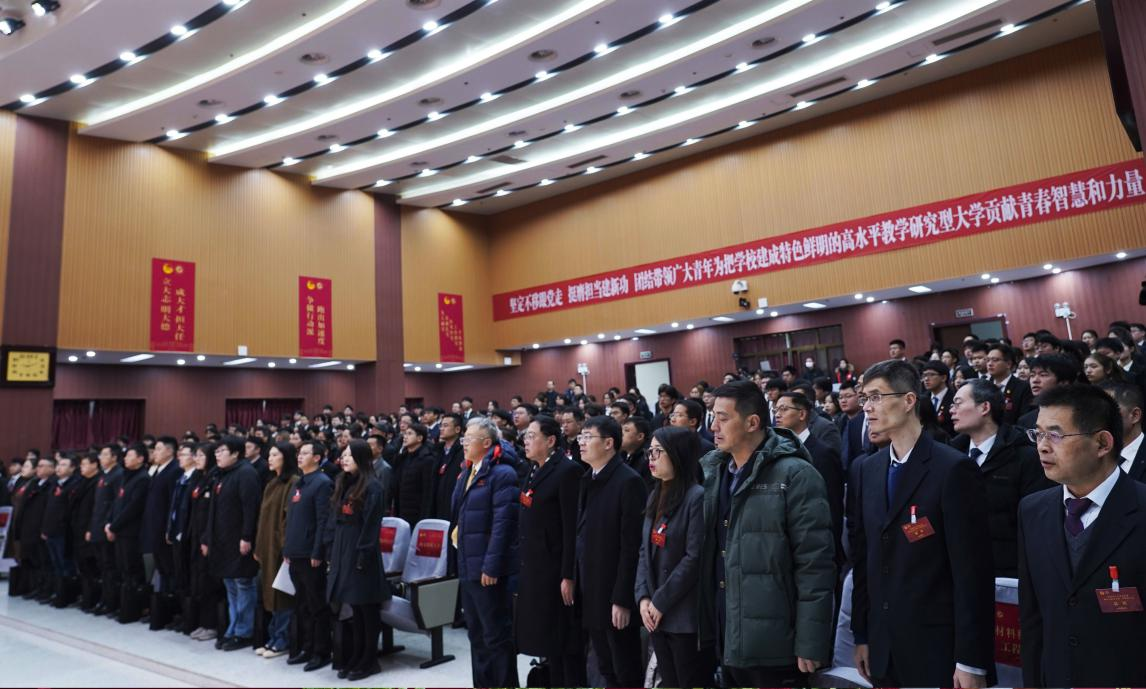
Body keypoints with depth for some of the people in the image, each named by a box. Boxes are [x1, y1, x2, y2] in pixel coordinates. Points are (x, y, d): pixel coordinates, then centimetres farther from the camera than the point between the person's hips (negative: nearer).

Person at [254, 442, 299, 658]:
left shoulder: (294, 482, -12)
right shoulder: (272, 483, 15)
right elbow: (264, 516, 16)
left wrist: (287, 547, -21)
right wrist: (259, 547, 13)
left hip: (282, 546, -9)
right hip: (268, 545, 9)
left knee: (282, 593, -1)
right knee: (271, 592, 13)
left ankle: (281, 641, 9)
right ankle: (273, 638, 22)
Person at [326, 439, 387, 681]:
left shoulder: (372, 486, -11)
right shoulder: (342, 484, 12)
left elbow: (371, 525, -14)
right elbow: (333, 520, 14)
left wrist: (363, 557, -16)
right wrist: (331, 551, 9)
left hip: (361, 554, -7)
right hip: (342, 553, 7)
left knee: (367, 608, 3)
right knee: (354, 608, 14)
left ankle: (370, 660, 13)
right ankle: (356, 656, 23)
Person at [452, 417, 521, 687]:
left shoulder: (502, 474, -14)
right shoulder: (466, 473, 14)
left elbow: (502, 523, -19)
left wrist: (491, 566, -21)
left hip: (487, 569, -9)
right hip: (467, 566, 9)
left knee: (497, 634, 2)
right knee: (476, 633, 18)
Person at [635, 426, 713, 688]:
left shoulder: (698, 497, -14)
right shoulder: (655, 497, 11)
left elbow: (695, 559, -18)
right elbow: (645, 551, 11)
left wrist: (661, 601, -14)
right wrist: (643, 597, -1)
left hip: (686, 616, -7)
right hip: (656, 615, 7)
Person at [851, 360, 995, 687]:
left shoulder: (953, 469, -13)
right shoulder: (868, 469, 5)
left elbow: (972, 570, -14)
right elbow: (863, 556, 8)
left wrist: (970, 661, -14)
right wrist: (861, 634, 8)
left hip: (939, 648, -5)